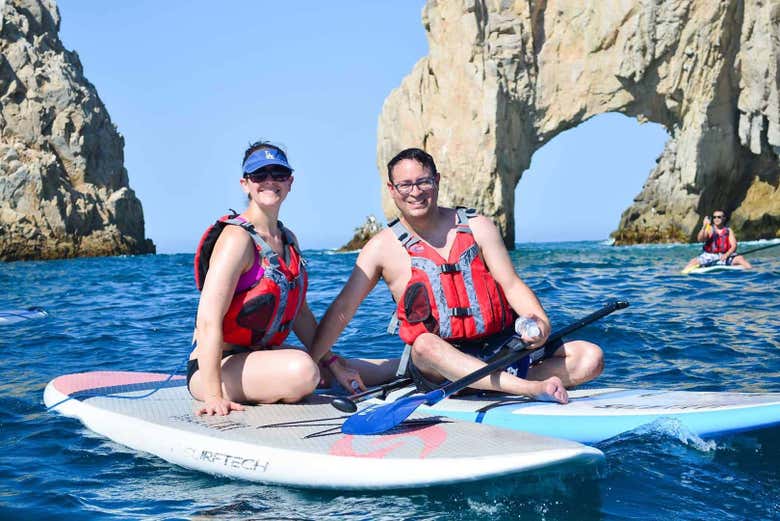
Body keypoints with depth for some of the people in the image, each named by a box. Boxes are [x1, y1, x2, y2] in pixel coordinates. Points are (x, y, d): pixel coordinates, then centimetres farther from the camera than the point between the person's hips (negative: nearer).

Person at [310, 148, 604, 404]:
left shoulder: (478, 228, 7)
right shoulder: (383, 248, 4)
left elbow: (512, 285, 1)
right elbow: (342, 307, 2)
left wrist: (541, 323, -18)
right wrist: (315, 362, -8)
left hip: (502, 350, 3)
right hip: (438, 364, -2)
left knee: (590, 357, -14)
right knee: (425, 345, -39)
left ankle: (493, 387, -24)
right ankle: (530, 388, -43)